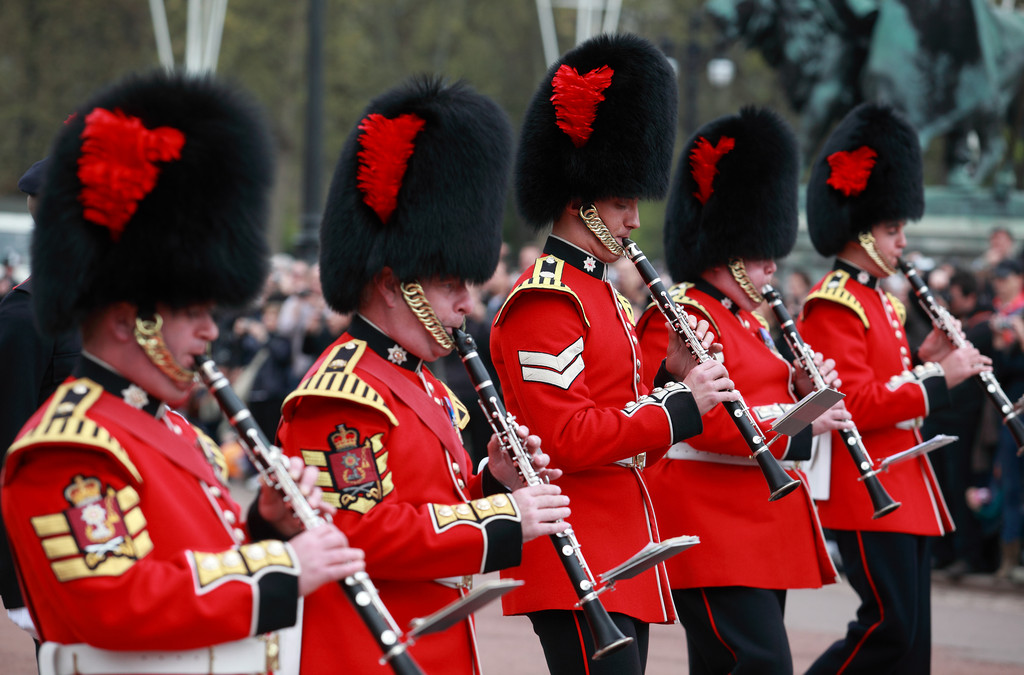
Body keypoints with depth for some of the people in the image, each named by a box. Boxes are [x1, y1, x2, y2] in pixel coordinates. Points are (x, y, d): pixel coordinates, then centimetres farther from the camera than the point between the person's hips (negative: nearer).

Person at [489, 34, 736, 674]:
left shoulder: (605, 295, 19)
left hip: (625, 560, 10)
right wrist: (680, 406, -17)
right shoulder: (545, 302, -13)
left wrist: (669, 375, 5)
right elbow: (566, 438, -21)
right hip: (578, 562, -10)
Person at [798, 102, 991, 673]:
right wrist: (939, 378, -19)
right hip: (868, 495, -10)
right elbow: (854, 403, -20)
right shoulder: (833, 305, -12)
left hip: (906, 495, 10)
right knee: (890, 627, -13)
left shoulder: (882, 302, 18)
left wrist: (924, 360, 7)